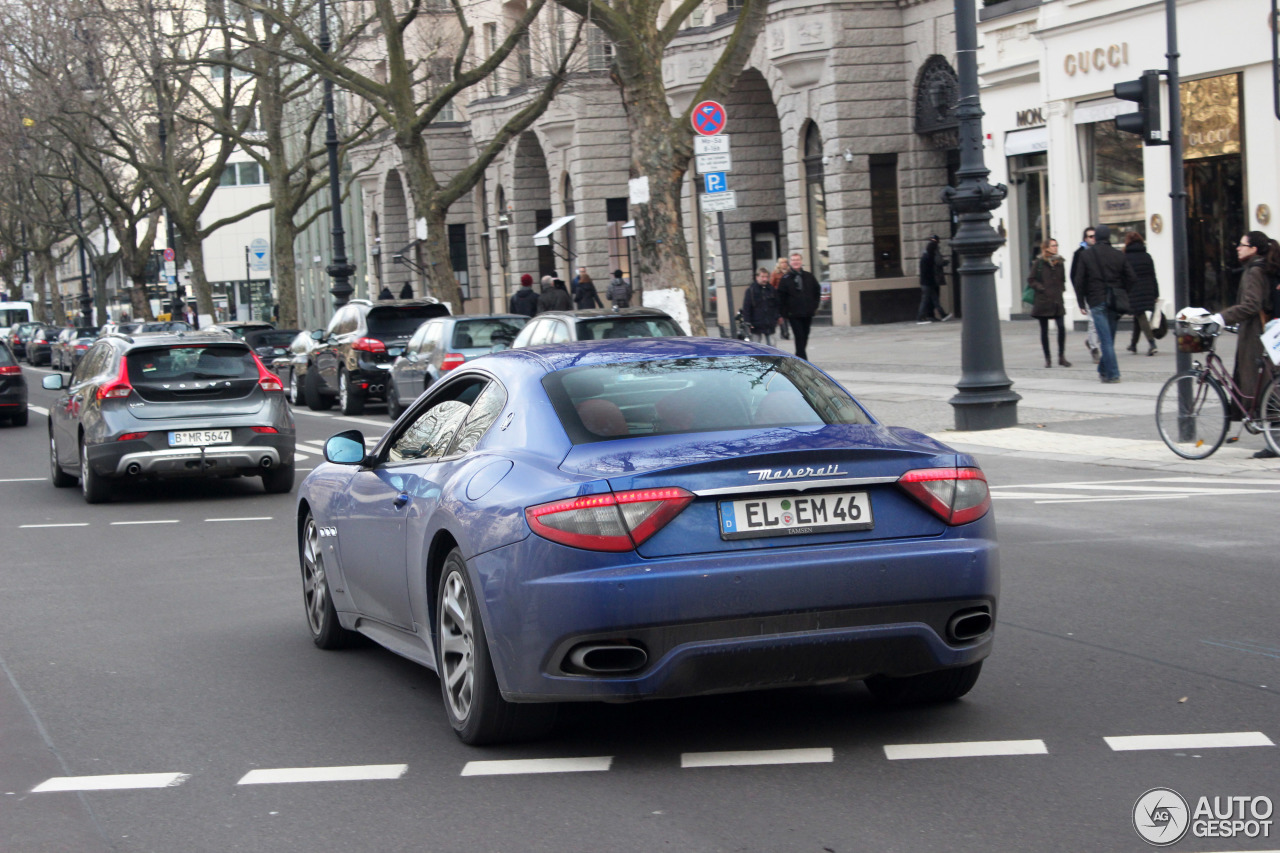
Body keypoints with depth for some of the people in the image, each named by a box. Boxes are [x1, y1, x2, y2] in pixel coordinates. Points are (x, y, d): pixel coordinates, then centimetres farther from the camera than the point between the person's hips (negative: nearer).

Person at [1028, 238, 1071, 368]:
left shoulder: (1060, 263, 10)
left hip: (1057, 300, 3)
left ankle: (1062, 357, 1)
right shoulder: (1039, 263, -2)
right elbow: (1031, 280, -1)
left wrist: (1061, 289, 6)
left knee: (1061, 327, -9)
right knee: (1044, 329, 3)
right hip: (1042, 300, -3)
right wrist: (1041, 289, -11)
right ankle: (1047, 358, 12)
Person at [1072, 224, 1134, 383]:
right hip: (1114, 302, 3)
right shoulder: (1119, 255, 6)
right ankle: (1104, 370, 22)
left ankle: (1112, 373, -9)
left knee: (1106, 339, -6)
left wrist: (1081, 303, 5)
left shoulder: (1086, 255, -1)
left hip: (1096, 301, -3)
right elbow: (1130, 278, 6)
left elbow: (1079, 280, -2)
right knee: (1109, 338, 13)